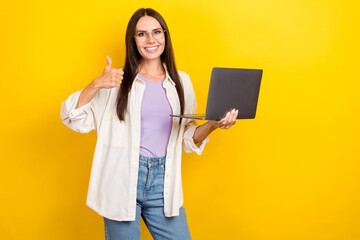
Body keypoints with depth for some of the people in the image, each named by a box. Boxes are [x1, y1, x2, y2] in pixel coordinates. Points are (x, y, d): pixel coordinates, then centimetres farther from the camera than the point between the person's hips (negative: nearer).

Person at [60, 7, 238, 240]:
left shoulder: (181, 82, 9)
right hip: (122, 178, -2)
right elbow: (75, 119, -4)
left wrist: (213, 125, -4)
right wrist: (96, 84, -17)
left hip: (163, 180, 3)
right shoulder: (118, 81, -1)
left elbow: (189, 137, 14)